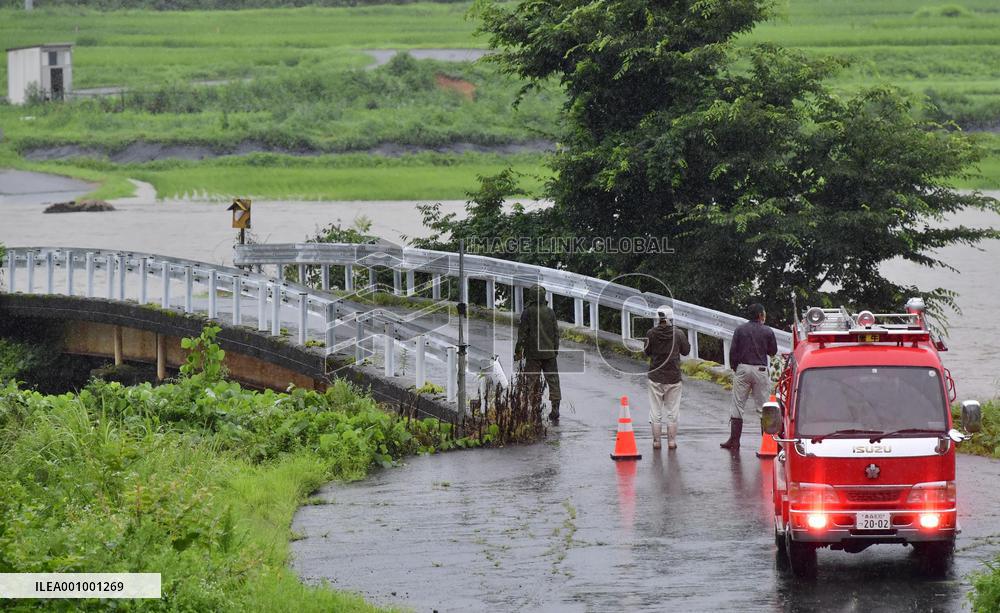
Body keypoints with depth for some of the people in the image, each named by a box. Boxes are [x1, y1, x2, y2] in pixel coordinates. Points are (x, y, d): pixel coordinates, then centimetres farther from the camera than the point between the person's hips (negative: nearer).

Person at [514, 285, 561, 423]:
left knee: (534, 382, 3)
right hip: (549, 353, 3)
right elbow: (556, 332, 8)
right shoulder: (550, 312, 5)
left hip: (533, 353, -3)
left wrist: (518, 351, -1)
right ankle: (555, 412, 1)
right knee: (553, 380, 5)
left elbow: (522, 333, -7)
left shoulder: (528, 312, -6)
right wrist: (556, 349, 17)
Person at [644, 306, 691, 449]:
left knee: (655, 412, 8)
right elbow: (686, 350, 5)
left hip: (655, 378, 0)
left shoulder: (651, 334, -10)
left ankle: (656, 441, 8)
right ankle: (671, 441, 9)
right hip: (673, 377, 0)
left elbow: (647, 352, 2)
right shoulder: (678, 334, -9)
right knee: (672, 412, 9)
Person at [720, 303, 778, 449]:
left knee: (738, 406, 5)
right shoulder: (767, 332, -3)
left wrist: (734, 367, 12)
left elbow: (733, 351, 0)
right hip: (760, 370, -1)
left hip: (742, 369, 1)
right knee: (762, 406, 4)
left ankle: (734, 440, 3)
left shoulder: (740, 330, 0)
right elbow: (773, 351, 7)